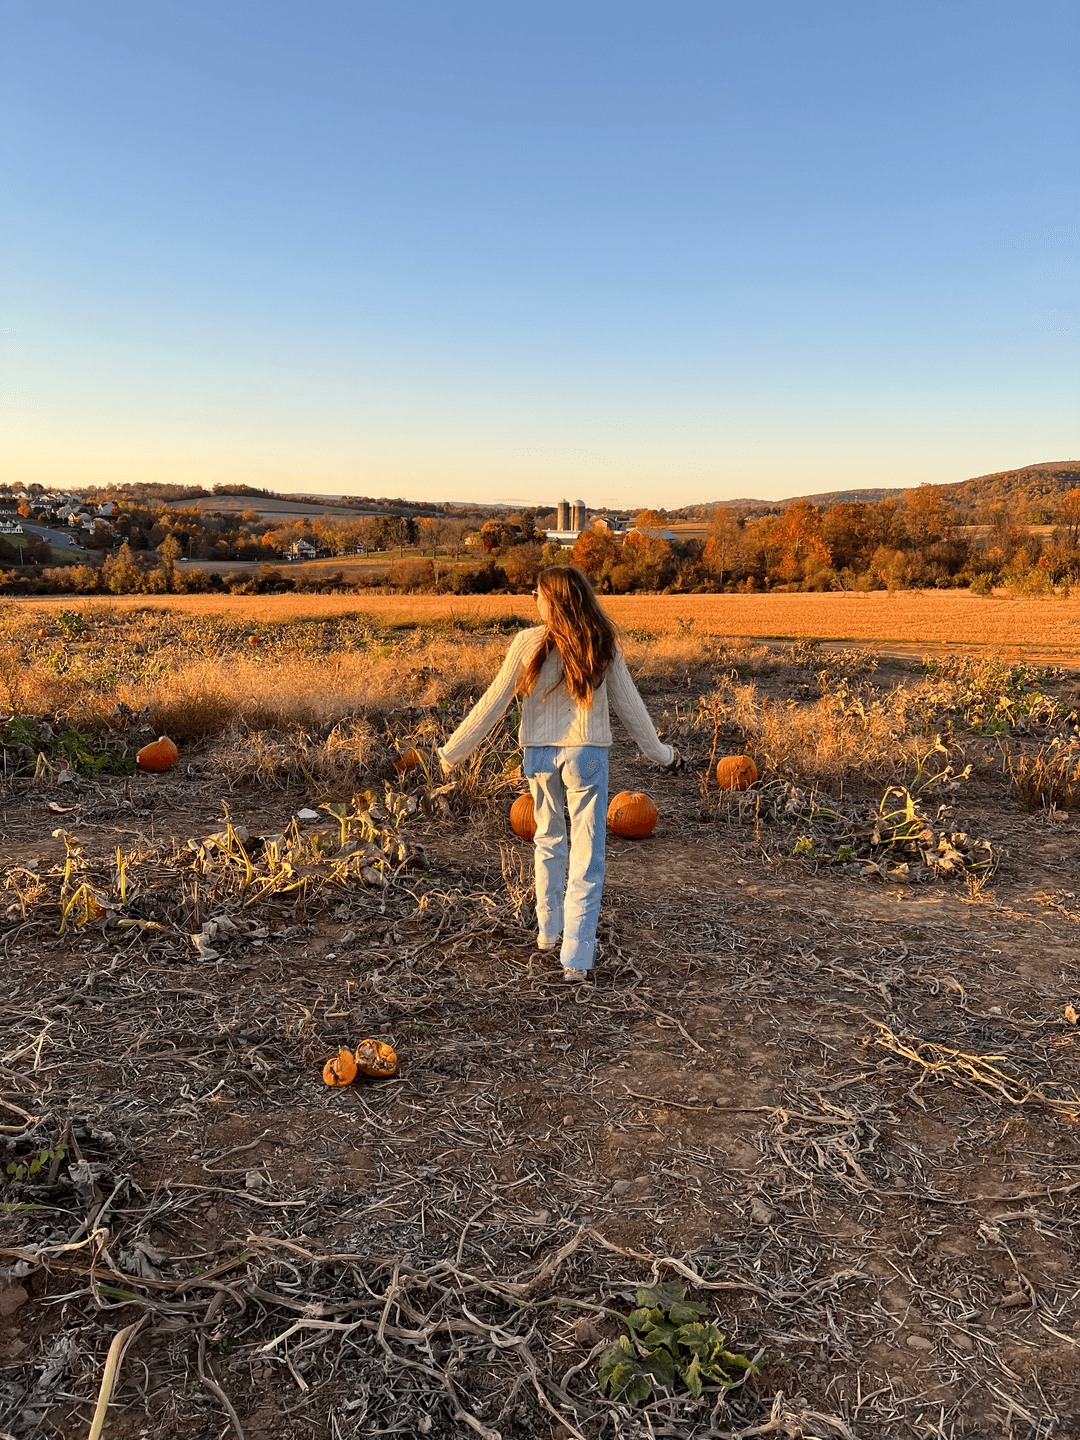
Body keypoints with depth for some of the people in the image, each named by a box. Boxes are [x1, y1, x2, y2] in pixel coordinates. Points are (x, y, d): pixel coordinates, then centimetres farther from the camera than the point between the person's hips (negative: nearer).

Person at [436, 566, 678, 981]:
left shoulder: (529, 643, -7)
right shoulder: (603, 645, -3)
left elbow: (493, 704, -5)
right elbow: (628, 703, 4)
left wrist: (452, 751, 4)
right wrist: (659, 751, 18)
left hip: (540, 753, 1)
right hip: (587, 754, -1)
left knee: (548, 840, 23)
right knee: (587, 856, 3)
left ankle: (549, 931, 35)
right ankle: (576, 957, 0)